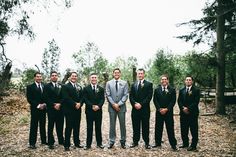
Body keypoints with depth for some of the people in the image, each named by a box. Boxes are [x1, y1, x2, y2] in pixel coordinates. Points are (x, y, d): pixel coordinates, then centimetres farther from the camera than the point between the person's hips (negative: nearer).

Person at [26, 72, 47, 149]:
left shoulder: (45, 86, 9)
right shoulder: (30, 87, -2)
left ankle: (43, 141, 19)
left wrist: (45, 104, -7)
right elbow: (29, 99, -8)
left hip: (43, 108, 4)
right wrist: (38, 105, -15)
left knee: (43, 125, 11)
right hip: (35, 109, -4)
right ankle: (32, 143, 4)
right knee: (34, 126, -1)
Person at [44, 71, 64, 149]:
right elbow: (47, 98, -6)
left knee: (60, 125, 9)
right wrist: (54, 105, -14)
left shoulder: (61, 86, 10)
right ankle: (51, 143, 10)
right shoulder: (47, 86, 1)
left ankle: (61, 140, 21)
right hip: (51, 109, -3)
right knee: (51, 126, 3)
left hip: (60, 108, 3)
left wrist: (59, 104, -10)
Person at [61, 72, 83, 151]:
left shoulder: (79, 87, 17)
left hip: (78, 110, 6)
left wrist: (79, 103, -9)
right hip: (69, 110, -5)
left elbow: (82, 97, 10)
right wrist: (74, 104, -18)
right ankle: (67, 145, 5)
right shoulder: (65, 86, -3)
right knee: (69, 127, -2)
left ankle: (77, 143, 22)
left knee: (77, 127, 11)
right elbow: (66, 98, -13)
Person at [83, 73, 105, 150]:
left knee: (98, 127, 9)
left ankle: (99, 143, 18)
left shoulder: (101, 89, 8)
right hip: (89, 111, -1)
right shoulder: (86, 88, 2)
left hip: (98, 111, 2)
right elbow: (85, 99, -5)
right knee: (89, 128, 4)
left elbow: (102, 99, 1)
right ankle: (88, 144, 11)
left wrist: (98, 106, -16)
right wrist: (92, 106, -16)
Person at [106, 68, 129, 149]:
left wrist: (119, 104, -12)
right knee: (112, 125, 6)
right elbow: (108, 95, -1)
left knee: (122, 125, 6)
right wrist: (114, 104, -11)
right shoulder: (109, 83, 5)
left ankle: (123, 141, 17)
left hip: (121, 107, 0)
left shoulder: (124, 83, 4)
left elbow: (126, 95, -2)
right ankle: (111, 141, 15)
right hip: (112, 107, 0)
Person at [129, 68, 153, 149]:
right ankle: (135, 141, 18)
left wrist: (141, 104, -15)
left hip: (145, 108, -3)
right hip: (135, 109, 3)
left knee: (145, 126, 4)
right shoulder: (133, 85, 13)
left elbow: (149, 96, -8)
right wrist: (134, 104, -10)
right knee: (135, 126, 9)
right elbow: (131, 96, 8)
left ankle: (146, 142, 12)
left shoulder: (149, 84, 1)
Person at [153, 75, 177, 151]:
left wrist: (166, 109, -12)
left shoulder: (172, 90, 3)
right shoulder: (157, 89, 8)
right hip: (159, 112, 2)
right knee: (158, 128, 7)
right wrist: (159, 109, -9)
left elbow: (173, 101, -3)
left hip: (168, 112, -2)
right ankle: (158, 143, 18)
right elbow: (155, 100, 3)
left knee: (170, 128, 0)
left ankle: (173, 144, 7)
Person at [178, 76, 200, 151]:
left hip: (193, 113, -4)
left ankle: (193, 146, 7)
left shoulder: (196, 90, -2)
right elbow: (179, 101, 7)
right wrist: (183, 108, -10)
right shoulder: (181, 90, 12)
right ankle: (185, 143, 23)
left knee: (194, 130, 0)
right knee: (183, 130, 10)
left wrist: (188, 108, -16)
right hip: (183, 113, 5)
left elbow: (196, 102, -10)